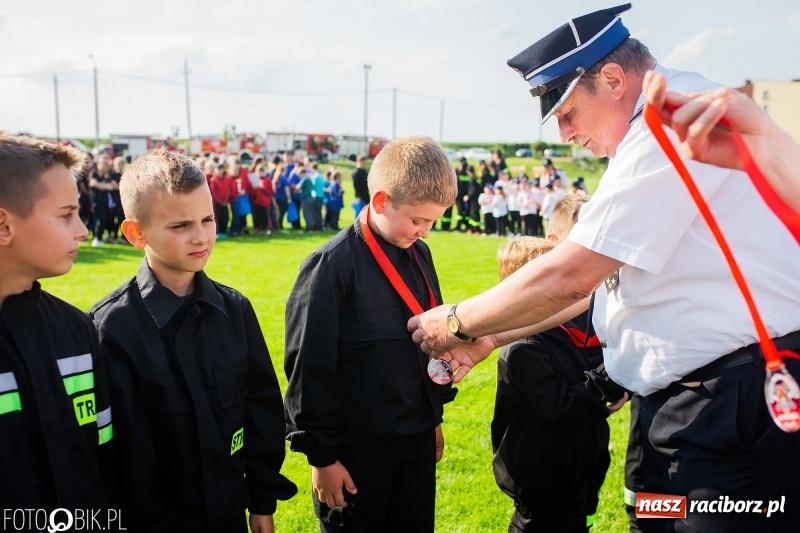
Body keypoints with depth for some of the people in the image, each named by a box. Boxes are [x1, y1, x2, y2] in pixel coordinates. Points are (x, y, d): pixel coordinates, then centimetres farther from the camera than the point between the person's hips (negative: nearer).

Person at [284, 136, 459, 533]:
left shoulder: (418, 255, 3)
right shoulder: (332, 265, -17)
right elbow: (310, 369, -15)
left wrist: (435, 416, 16)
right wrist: (322, 455, -12)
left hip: (417, 441, 6)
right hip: (358, 449, -6)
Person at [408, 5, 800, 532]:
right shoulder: (660, 131, 15)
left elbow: (569, 276, -20)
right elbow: (594, 279, 16)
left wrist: (459, 322, -6)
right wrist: (486, 339, 12)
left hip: (738, 401, -10)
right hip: (690, 395, 10)